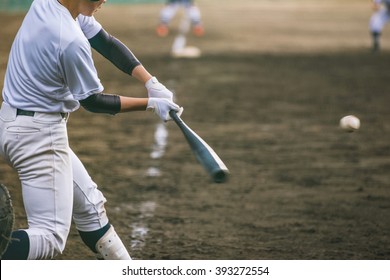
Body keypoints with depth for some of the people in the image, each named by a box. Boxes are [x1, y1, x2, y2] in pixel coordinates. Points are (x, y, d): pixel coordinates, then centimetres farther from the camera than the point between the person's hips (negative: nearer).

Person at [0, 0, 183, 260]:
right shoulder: (72, 41, -26)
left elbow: (107, 43, 7)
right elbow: (92, 101, -11)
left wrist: (151, 83, -1)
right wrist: (150, 104, -4)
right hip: (39, 134, -10)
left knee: (89, 205, 19)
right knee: (51, 237, -10)